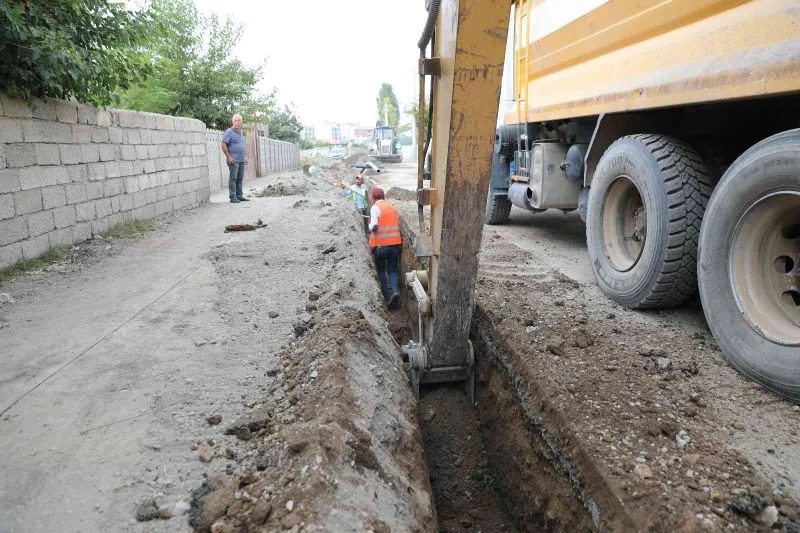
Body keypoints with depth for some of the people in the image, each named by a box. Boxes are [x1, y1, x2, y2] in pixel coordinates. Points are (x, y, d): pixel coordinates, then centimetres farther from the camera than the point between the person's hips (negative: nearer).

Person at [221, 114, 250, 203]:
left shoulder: (240, 132, 17)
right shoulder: (229, 132, -7)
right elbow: (223, 145, -12)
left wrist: (244, 157, 19)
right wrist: (228, 157, -16)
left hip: (241, 160, 8)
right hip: (234, 160, -8)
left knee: (240, 179, 10)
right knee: (233, 179, -6)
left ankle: (239, 196, 16)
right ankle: (232, 197, -3)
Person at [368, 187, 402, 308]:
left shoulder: (375, 207, -8)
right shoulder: (393, 208, 12)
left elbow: (374, 226, -17)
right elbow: (398, 225, 12)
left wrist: (370, 227, 3)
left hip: (380, 245, -4)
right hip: (395, 244, 4)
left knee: (381, 271, 13)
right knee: (392, 270, 10)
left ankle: (387, 296, 10)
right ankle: (395, 290, -15)